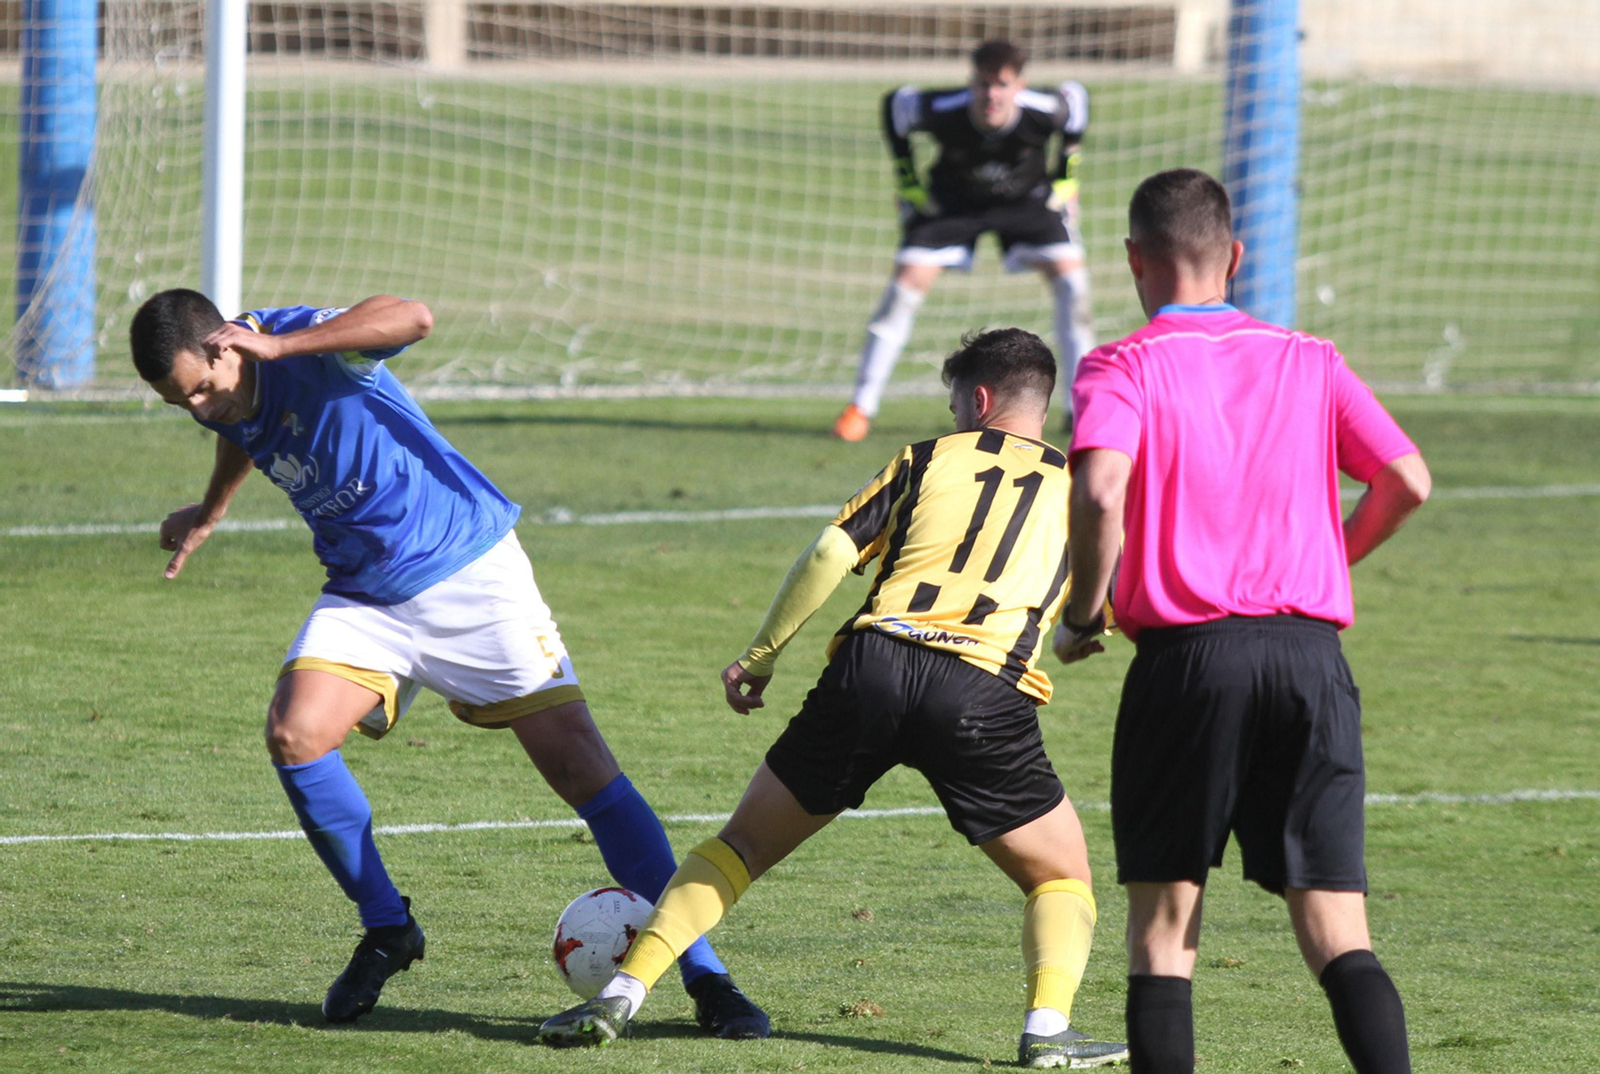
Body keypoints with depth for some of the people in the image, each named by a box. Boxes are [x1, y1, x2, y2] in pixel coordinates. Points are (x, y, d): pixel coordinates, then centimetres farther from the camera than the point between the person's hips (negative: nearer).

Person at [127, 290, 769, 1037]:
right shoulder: (222, 400, -2)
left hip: (469, 570, -6)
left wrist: (280, 344, -45)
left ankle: (702, 975, -4)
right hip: (364, 596, 6)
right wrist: (208, 513, 39)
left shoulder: (304, 342, -23)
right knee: (294, 735, -19)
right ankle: (387, 930, 3)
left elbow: (412, 318, -44)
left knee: (580, 764, -10)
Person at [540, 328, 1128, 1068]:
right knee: (1061, 877, 15)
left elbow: (831, 552, 9)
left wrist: (761, 656, 15)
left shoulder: (931, 459, 19)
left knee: (745, 843, 16)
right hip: (986, 693, -1)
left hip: (872, 665, 1)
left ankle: (622, 993, 8)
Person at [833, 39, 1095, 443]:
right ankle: (861, 406, -5)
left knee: (1070, 275, -17)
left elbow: (1075, 100, -5)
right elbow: (896, 105, -10)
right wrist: (908, 184, -6)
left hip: (1026, 196, 1)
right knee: (909, 280, -15)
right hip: (953, 198, -1)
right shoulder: (943, 111, -32)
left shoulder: (1045, 111, -31)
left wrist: (1065, 179, -2)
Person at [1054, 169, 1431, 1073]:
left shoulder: (1123, 368, 1)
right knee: (1338, 936, 0)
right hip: (1312, 652, 3)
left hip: (1186, 655, -3)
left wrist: (1081, 618, -3)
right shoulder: (1309, 362, 12)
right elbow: (1408, 482, 5)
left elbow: (1101, 493, -17)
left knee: (1162, 926, 7)